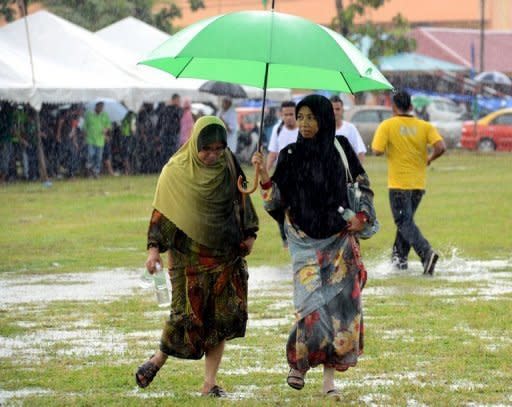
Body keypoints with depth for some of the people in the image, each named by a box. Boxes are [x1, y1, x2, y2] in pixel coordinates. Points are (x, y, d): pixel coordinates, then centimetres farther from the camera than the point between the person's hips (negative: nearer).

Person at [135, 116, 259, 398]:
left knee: (222, 315, -1)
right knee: (187, 312, -6)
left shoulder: (228, 165, 1)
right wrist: (154, 248, -13)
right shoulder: (177, 171, -8)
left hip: (225, 254, 3)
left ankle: (210, 382, 5)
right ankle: (159, 359, 20)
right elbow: (162, 211, -6)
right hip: (189, 255, -3)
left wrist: (249, 234, 6)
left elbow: (242, 199, 12)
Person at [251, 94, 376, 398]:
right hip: (306, 242, -1)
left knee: (340, 303, -2)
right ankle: (300, 363, 10)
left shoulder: (340, 148, 2)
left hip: (340, 239, 1)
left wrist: (363, 215, -3)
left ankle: (330, 377, 4)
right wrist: (265, 176, -17)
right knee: (312, 304, -12)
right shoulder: (290, 156, 0)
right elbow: (276, 202, -2)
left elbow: (363, 186, 12)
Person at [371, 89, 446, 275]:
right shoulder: (424, 126, 2)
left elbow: (377, 150, -14)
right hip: (419, 183, 5)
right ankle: (399, 257, 24)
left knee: (405, 223, -6)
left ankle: (427, 253, -27)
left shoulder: (387, 126, -6)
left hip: (399, 184, -5)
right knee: (406, 220, 21)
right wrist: (429, 159, 9)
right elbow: (440, 147, -10)